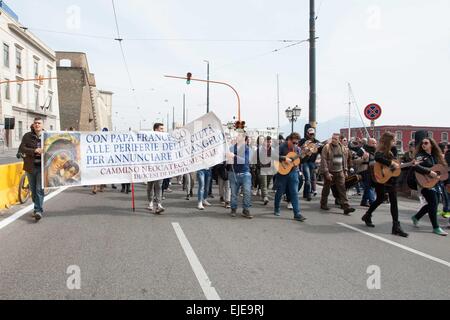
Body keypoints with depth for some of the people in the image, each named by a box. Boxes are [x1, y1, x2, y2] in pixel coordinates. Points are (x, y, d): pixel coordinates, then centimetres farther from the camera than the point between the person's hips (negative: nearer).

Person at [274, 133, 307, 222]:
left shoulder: (297, 148, 6)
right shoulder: (282, 147, -9)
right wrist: (285, 158, -23)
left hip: (293, 172, 3)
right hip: (282, 172, -3)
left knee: (295, 193, -3)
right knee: (280, 192, 11)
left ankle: (297, 214, -4)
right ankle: (277, 209, 31)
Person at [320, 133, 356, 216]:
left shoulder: (342, 148, 8)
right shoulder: (327, 147, -8)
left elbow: (345, 160, 17)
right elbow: (323, 160, -12)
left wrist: (345, 170, 12)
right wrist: (326, 172, -17)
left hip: (339, 172, 4)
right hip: (329, 172, -3)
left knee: (342, 190, -4)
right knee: (326, 189, 9)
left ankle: (346, 207, -7)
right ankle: (323, 204, 26)